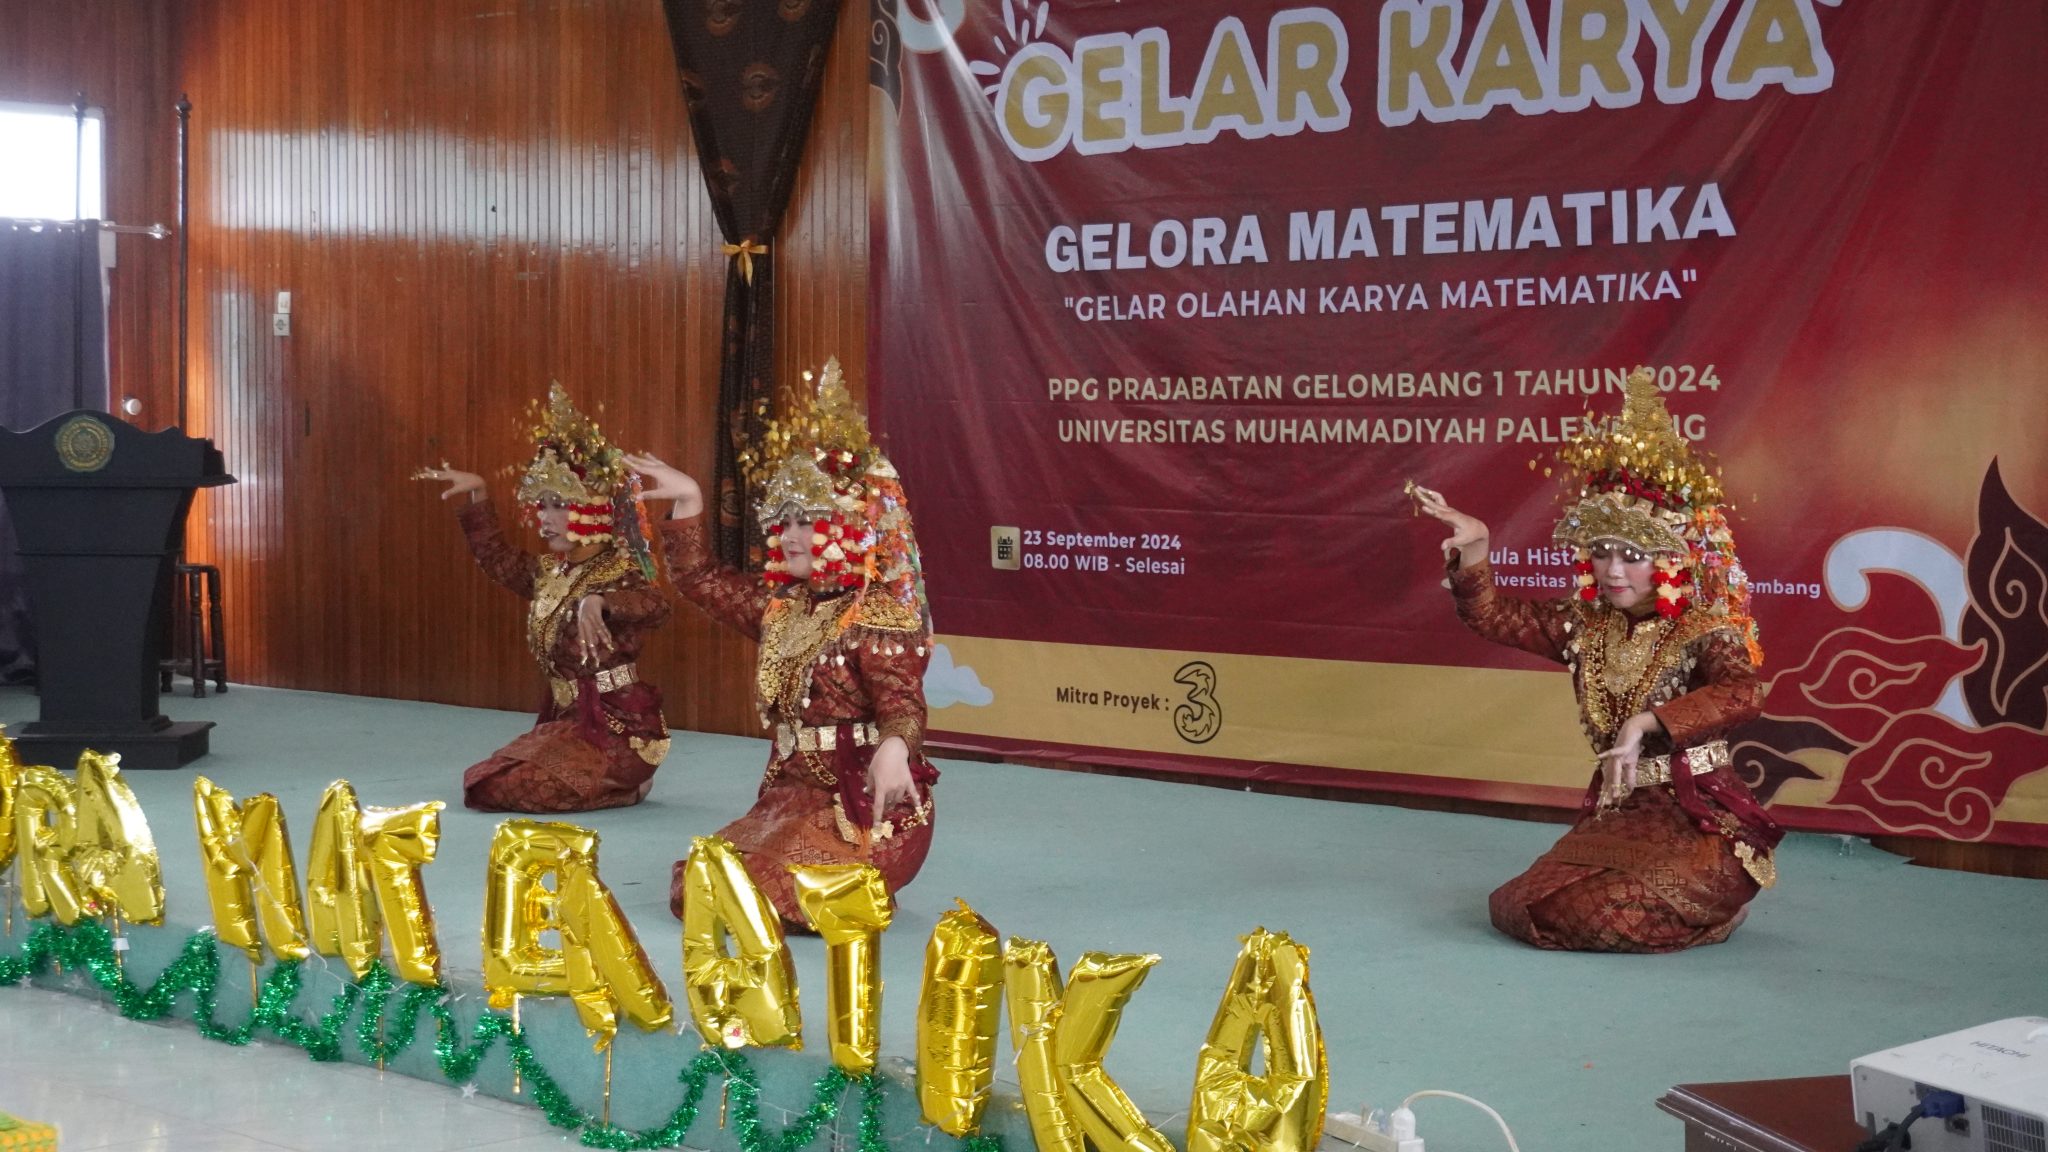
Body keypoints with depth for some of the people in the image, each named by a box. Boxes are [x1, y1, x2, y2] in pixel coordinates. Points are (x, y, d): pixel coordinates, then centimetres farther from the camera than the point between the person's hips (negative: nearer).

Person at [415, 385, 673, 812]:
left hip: (616, 724, -9)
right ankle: (615, 778, 16)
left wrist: (599, 602, -57)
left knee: (506, 789, -18)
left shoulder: (619, 575, -16)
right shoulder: (548, 573, 9)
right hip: (566, 716, 9)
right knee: (481, 782, 12)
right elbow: (496, 556, 25)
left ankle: (626, 785, 1)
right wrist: (478, 495, 18)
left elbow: (655, 605, -38)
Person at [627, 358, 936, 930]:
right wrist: (688, 504, 14)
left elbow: (903, 703, -25)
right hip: (790, 792, 9)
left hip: (868, 802, -9)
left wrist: (893, 749, -48)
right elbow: (702, 581, 22)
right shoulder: (779, 605, 11)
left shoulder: (880, 616, -14)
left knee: (763, 894, -23)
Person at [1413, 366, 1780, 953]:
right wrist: (1473, 547, -6)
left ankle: (1723, 893, 8)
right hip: (1615, 808, 7)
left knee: (1592, 916, -24)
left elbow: (1742, 692, -33)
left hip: (1696, 813, -7)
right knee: (1522, 907, -4)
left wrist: (1647, 721, -41)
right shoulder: (1583, 628, 7)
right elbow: (1495, 615, 11)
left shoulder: (1703, 633, -13)